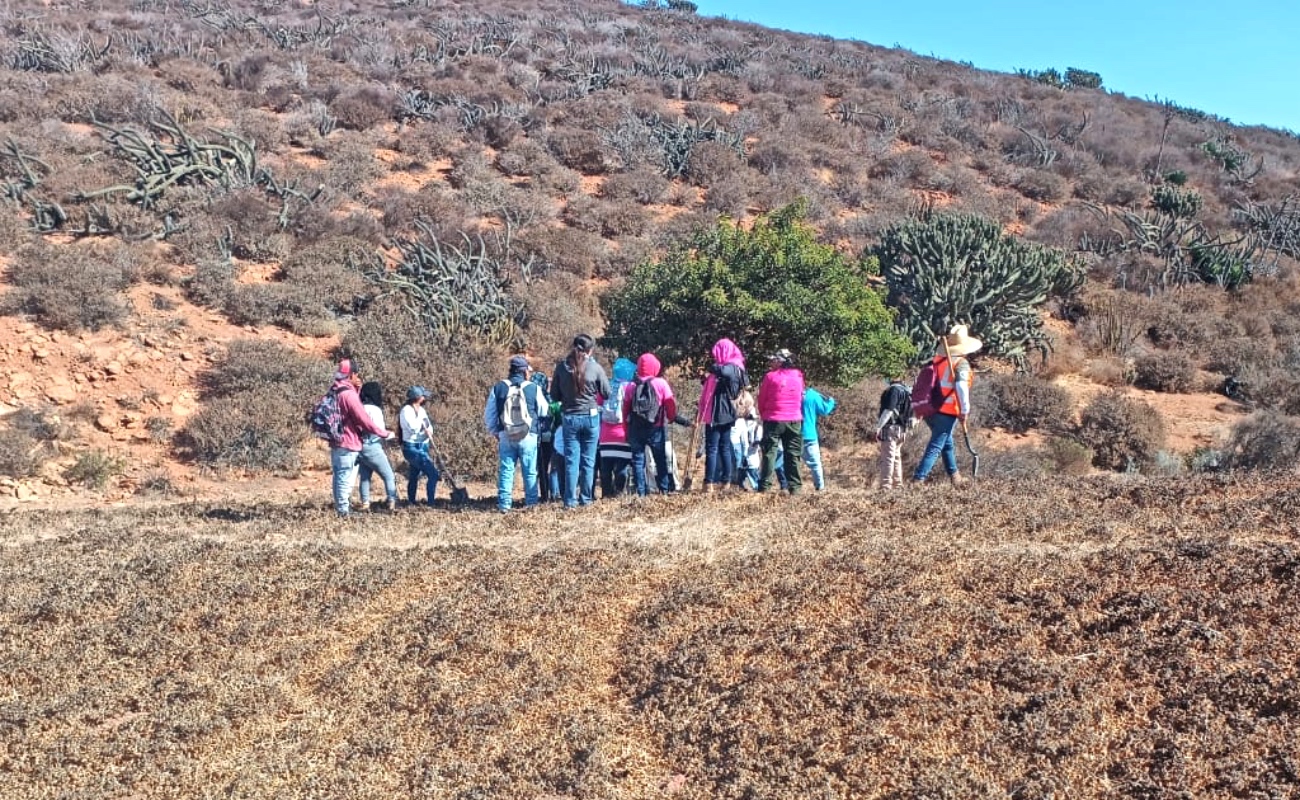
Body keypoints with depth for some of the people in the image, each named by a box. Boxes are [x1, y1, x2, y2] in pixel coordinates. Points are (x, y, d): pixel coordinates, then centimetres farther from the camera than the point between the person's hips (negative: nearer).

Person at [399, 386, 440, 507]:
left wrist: (429, 430, -10)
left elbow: (428, 425, 12)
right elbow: (413, 428, -25)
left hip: (422, 447, 9)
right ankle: (431, 504, -14)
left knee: (414, 476, 17)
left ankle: (411, 502, 27)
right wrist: (419, 415, -16)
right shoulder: (406, 410, -14)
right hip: (412, 448, -9)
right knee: (433, 474, -16)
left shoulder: (421, 410, 11)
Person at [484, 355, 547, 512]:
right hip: (528, 437, -1)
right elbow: (544, 412, 5)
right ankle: (531, 502, 10)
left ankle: (504, 504, 3)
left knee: (506, 471, 6)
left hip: (505, 437, 1)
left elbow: (489, 415, 5)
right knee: (530, 472, 8)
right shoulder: (534, 388, -6)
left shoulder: (498, 388, 0)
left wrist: (494, 432, 18)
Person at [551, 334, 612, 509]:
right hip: (590, 416, -1)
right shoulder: (595, 367, -9)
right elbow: (607, 393, 0)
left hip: (569, 417, 1)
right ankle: (585, 499, 12)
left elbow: (554, 394, 4)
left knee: (571, 460, 4)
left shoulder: (561, 367, -4)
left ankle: (570, 500, 3)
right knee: (588, 461, 8)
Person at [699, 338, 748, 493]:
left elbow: (724, 372, -38)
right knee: (724, 448, 11)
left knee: (712, 449, -9)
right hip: (723, 414, 10)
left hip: (718, 414, -10)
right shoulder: (728, 368, 16)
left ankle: (709, 483, -11)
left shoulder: (732, 367, -12)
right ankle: (726, 481, 15)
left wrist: (713, 367, -18)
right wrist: (707, 378, 10)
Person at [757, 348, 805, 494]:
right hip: (794, 420, 3)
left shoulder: (770, 376, -6)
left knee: (769, 453, 1)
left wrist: (763, 415, 15)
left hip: (773, 420, -3)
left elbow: (761, 400, 2)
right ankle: (794, 486, 6)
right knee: (792, 454, 8)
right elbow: (801, 398, 12)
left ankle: (765, 485, -4)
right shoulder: (798, 376, 3)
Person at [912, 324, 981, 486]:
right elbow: (961, 387, -22)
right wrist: (965, 411, -14)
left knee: (947, 443, 23)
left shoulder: (937, 360, 10)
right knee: (935, 448, -3)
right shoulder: (961, 364, -9)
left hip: (930, 410, 7)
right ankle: (918, 479, -9)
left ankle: (955, 476, 37)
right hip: (947, 413, -7)